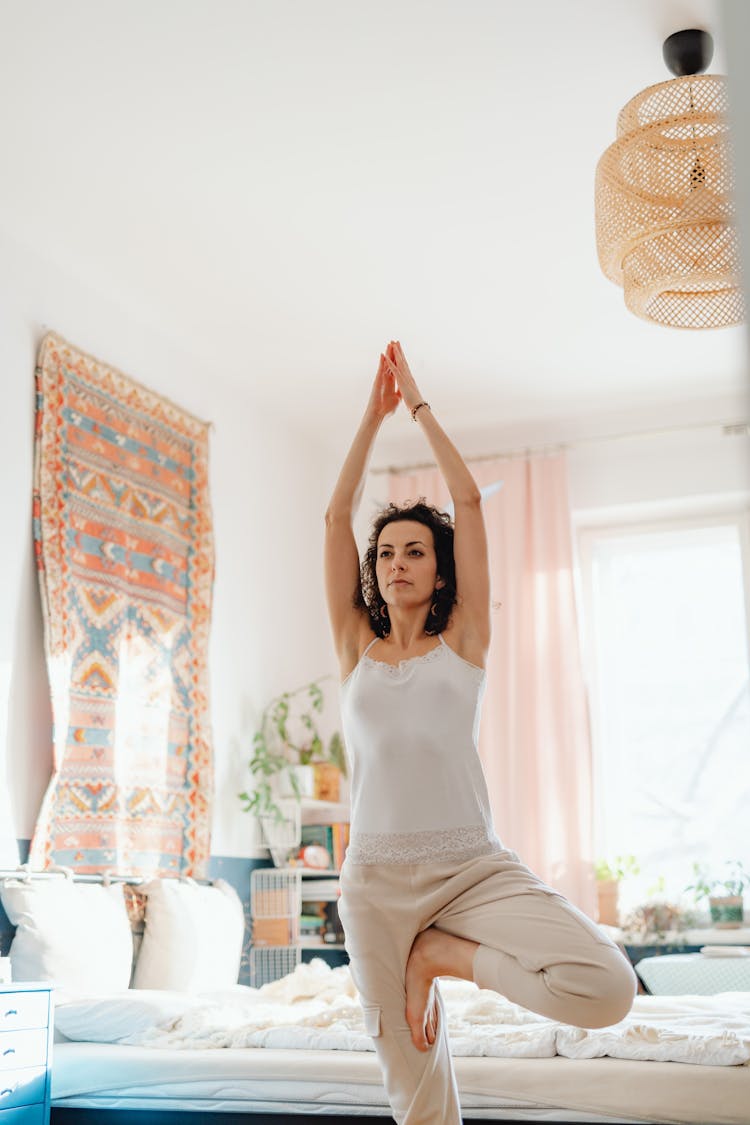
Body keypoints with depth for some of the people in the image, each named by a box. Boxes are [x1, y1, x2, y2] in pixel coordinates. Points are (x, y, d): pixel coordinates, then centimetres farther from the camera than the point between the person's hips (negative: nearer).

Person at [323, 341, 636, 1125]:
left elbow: (468, 500, 2)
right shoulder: (357, 648, 9)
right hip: (378, 877, 1)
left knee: (607, 989, -21)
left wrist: (420, 405, 8)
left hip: (475, 868, -1)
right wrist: (375, 412, 7)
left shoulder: (463, 641, 6)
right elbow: (337, 515, 5)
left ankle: (444, 956, 1)